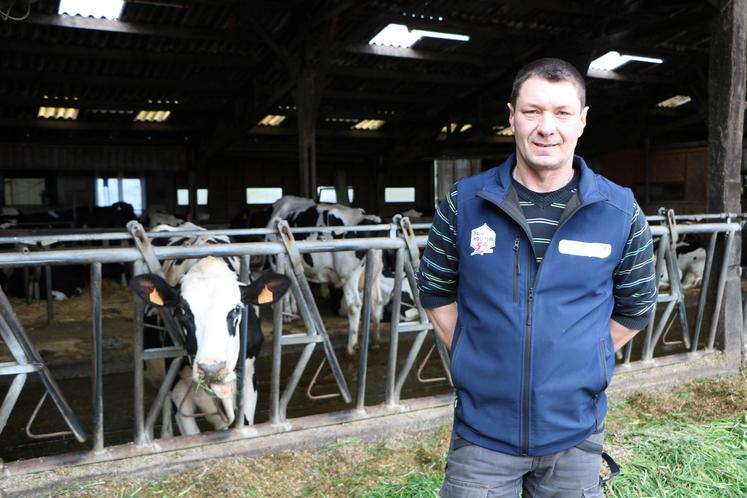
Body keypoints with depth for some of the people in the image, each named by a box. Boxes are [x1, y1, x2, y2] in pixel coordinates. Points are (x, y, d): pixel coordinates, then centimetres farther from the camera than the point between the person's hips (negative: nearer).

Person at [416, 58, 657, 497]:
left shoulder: (621, 212, -6)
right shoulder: (465, 202, -7)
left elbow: (636, 306, 7)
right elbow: (435, 290, 5)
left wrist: (579, 362, 4)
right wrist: (477, 359, 1)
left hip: (575, 436, 1)